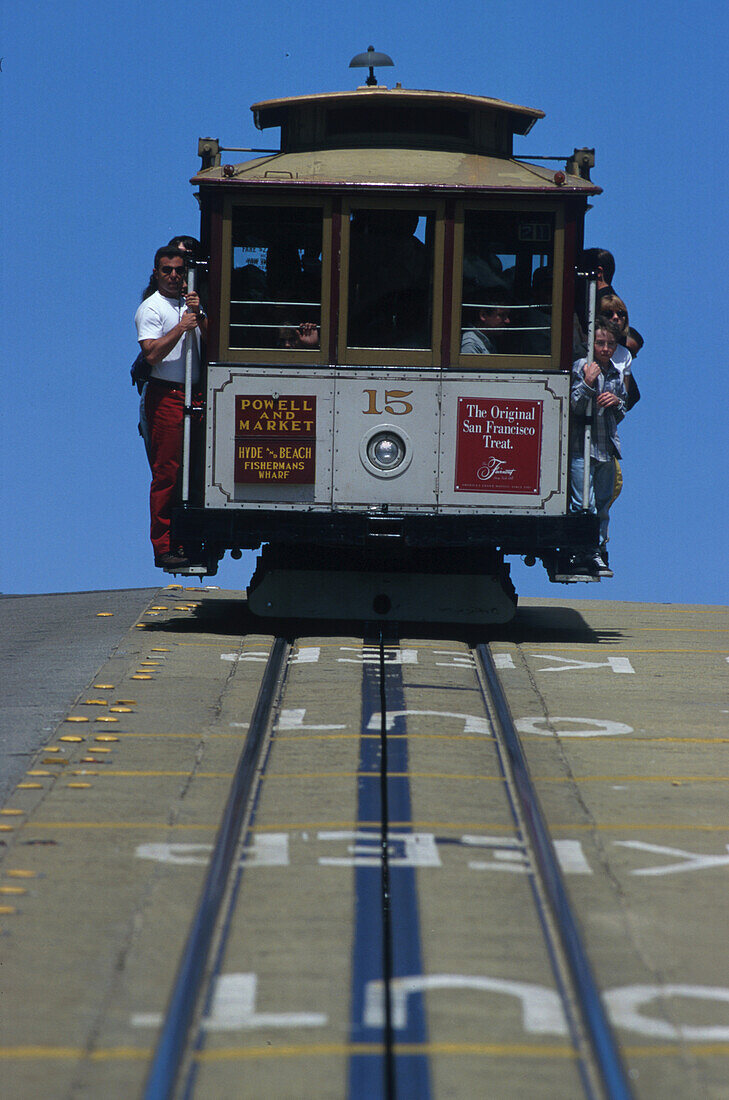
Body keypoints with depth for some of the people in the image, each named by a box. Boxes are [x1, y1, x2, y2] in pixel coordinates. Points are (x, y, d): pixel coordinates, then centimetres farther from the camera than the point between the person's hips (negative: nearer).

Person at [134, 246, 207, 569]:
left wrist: (199, 315, -5)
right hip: (165, 395, -7)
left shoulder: (188, 303, 19)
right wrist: (181, 327, -19)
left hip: (194, 394, 7)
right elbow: (152, 354, -15)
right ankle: (163, 548, -8)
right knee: (166, 472, -8)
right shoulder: (151, 309, -3)